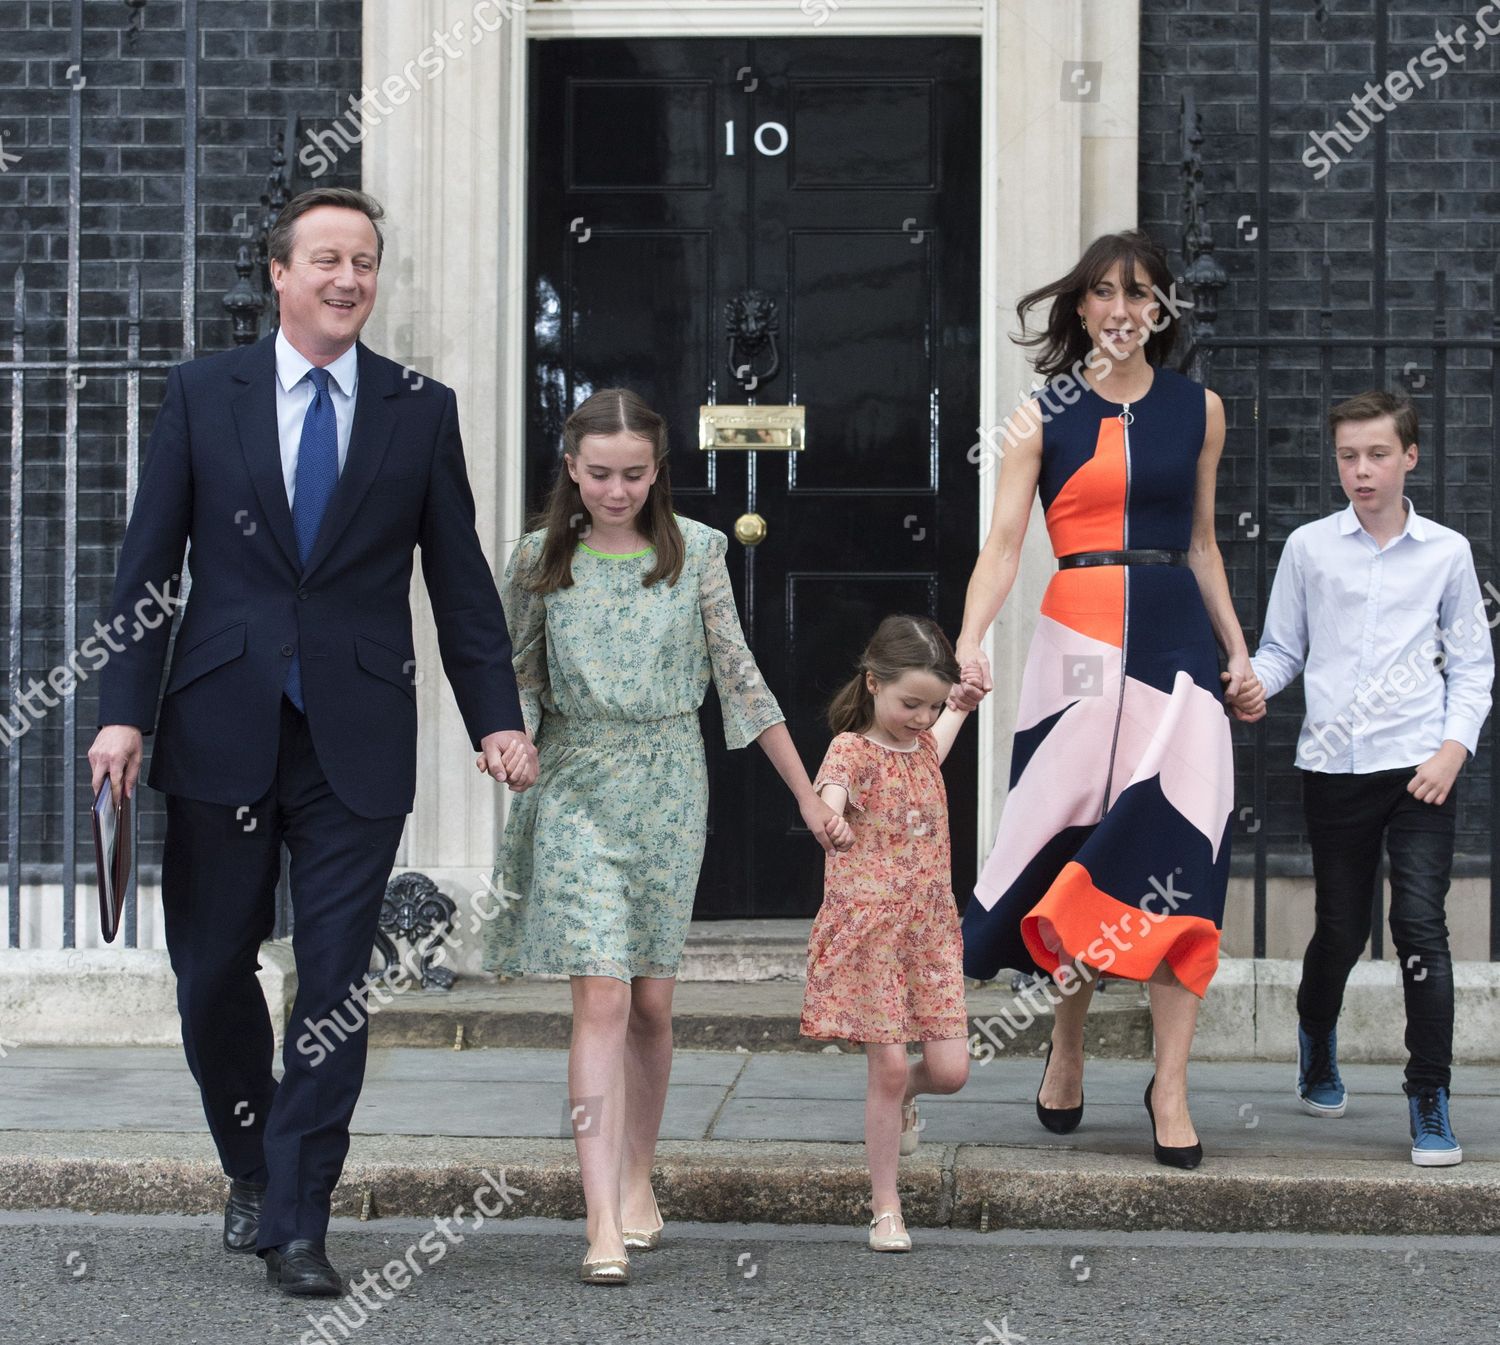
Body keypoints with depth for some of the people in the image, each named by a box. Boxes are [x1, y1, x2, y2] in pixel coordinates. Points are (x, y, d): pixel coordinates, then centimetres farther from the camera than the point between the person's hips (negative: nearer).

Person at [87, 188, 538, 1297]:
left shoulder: (422, 411, 6)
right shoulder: (202, 394, 5)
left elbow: (460, 578, 7)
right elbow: (148, 567, 4)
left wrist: (497, 717, -2)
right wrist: (124, 711, -4)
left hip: (357, 742, 0)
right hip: (221, 735, 0)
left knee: (336, 986, -2)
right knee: (212, 973, 7)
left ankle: (297, 1225, 5)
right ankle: (253, 1172, 30)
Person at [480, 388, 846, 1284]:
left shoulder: (697, 551, 0)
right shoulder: (542, 560, 0)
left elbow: (739, 676, 5)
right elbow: (516, 678, 9)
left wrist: (808, 795, 5)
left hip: (670, 787, 1)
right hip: (577, 787, -1)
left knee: (652, 1000, 6)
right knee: (601, 996, -11)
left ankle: (638, 1179, 27)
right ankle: (604, 1224, -15)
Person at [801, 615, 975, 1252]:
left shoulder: (923, 746, 10)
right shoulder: (852, 750, -9)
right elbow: (827, 794, -34)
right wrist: (829, 813, -54)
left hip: (931, 930, 6)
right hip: (866, 930, -5)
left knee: (950, 1069, -3)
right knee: (887, 1066, -6)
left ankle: (902, 1097, 34)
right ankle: (885, 1208, 7)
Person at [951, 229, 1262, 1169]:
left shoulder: (1198, 409, 11)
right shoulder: (1044, 416, 3)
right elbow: (1004, 542, -5)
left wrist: (1238, 650, 13)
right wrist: (971, 644, -20)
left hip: (1177, 637, 2)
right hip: (1082, 637, -2)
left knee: (1177, 847, -7)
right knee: (1078, 844, 1)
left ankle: (1171, 1085, -5)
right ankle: (1068, 1050, 21)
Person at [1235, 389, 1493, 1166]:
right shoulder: (1309, 548, 5)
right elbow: (1282, 648, 10)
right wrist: (1256, 684, -12)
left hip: (1420, 767, -1)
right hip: (1333, 765, 1)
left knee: (1420, 926, -11)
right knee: (1340, 929, 10)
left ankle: (1430, 1103, -3)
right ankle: (1316, 1041, 42)